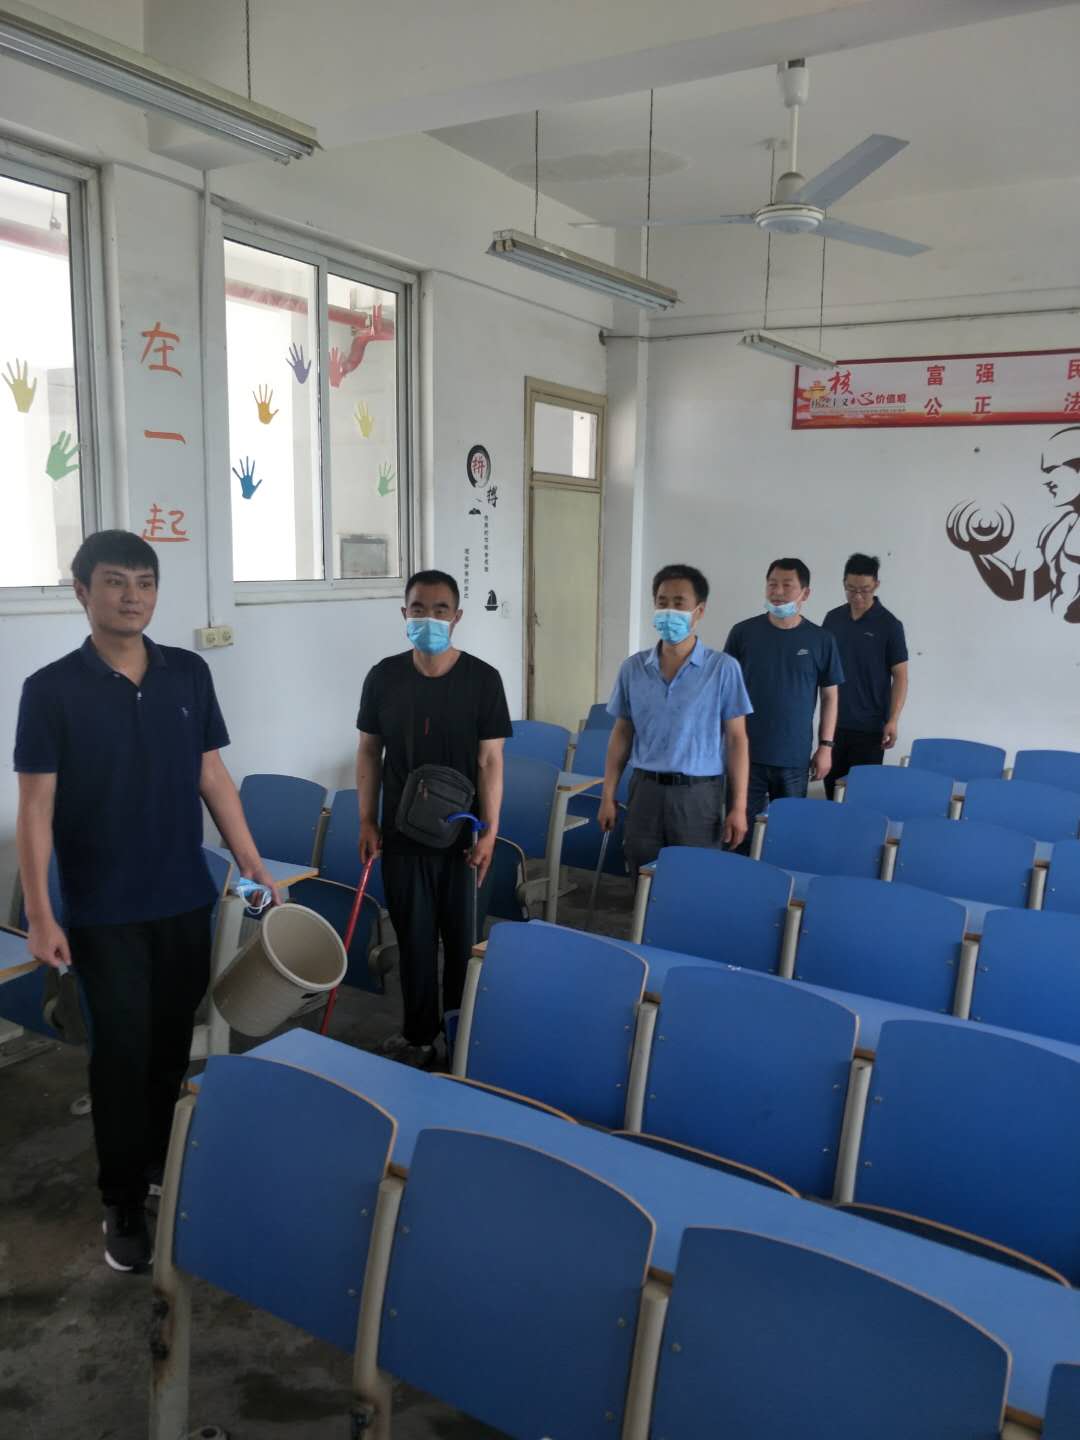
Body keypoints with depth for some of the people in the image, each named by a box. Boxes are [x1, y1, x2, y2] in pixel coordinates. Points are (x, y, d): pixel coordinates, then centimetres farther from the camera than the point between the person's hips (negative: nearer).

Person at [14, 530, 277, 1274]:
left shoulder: (189, 674, 1)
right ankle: (124, 1203, 21)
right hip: (104, 911, -3)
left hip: (186, 898, 3)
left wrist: (256, 868, 2)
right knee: (122, 1051, 4)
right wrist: (40, 915, -13)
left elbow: (213, 778, 5)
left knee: (176, 1039, 15)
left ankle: (166, 1161, 37)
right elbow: (36, 808, -8)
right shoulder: (52, 689, -9)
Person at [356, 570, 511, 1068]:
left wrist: (489, 831, -10)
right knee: (413, 936, 10)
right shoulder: (384, 677, -1)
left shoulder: (482, 679, -7)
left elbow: (489, 761, -7)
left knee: (462, 937, 12)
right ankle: (418, 1034, 27)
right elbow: (369, 751, 5)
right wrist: (367, 822, 2)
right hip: (401, 834, 1)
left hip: (461, 834, -1)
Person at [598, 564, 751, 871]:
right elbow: (622, 733, 11)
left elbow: (736, 739, -4)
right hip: (645, 791, 3)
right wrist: (608, 796, 8)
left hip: (697, 794, -3)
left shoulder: (723, 668, -5)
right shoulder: (633, 667, 4)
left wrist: (738, 806, -7)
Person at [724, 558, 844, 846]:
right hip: (746, 752, 0)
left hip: (795, 757, 0)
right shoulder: (743, 633, 0)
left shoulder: (821, 640, 0)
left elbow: (829, 696, 6)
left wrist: (826, 745, 1)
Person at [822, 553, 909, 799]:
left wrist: (892, 721, -16)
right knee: (833, 790, 10)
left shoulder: (889, 625, -7)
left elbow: (900, 676, -6)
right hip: (833, 723, 4)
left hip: (869, 726, -4)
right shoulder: (833, 619, 5)